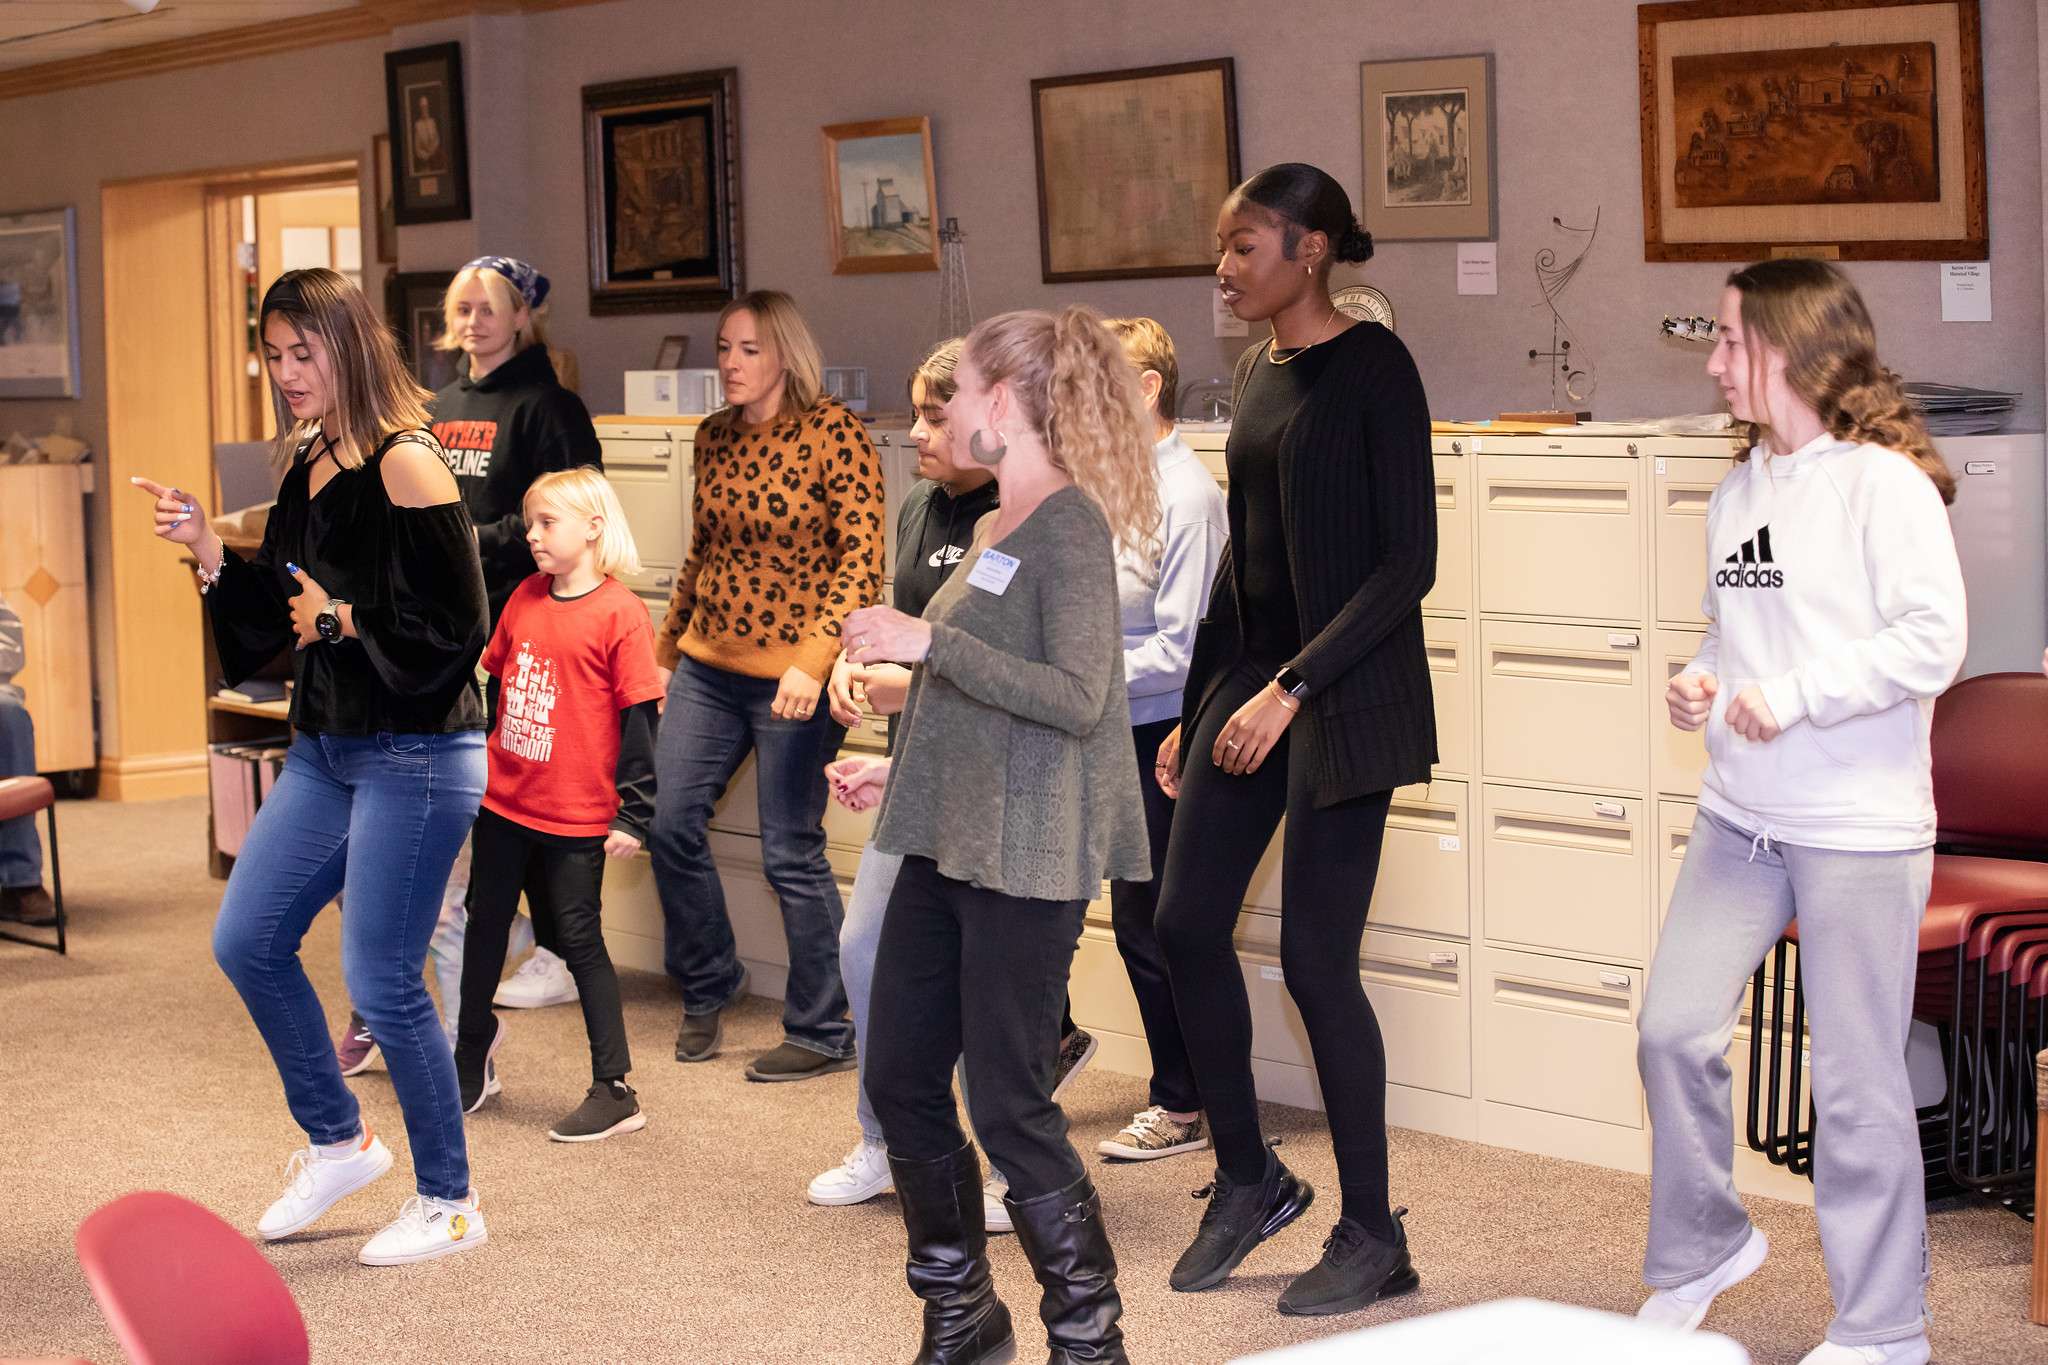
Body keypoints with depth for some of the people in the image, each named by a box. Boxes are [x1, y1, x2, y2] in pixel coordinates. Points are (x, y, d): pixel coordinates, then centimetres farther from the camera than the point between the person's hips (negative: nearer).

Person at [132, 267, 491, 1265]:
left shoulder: (406, 465, -16)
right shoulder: (308, 470, 10)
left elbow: (458, 623, -20)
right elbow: (282, 612, 14)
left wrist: (342, 621, -13)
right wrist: (207, 551, 1)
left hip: (415, 756, -9)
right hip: (325, 749, 9)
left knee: (381, 984, -4)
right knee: (245, 942, 11)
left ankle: (449, 1204, 13)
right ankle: (337, 1143, 29)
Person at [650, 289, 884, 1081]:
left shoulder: (834, 434, -12)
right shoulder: (715, 436, 8)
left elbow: (863, 560, -16)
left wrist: (815, 659, -25)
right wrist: (667, 643, 22)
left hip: (792, 677, -6)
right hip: (709, 665, 6)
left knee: (791, 853, -2)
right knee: (671, 823, 5)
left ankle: (823, 1034, 13)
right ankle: (707, 986, 28)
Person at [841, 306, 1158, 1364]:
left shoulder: (1073, 526, -14)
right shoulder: (994, 528, 14)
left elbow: (1075, 699, -23)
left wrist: (928, 643, -23)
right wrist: (899, 771, 20)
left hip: (1025, 858, -9)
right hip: (947, 842, 9)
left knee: (1009, 1107, -4)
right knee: (900, 1081, 12)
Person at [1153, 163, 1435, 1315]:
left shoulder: (1373, 367, -11)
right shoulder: (1258, 371, 12)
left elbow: (1410, 559, -16)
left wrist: (1294, 688, -21)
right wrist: (1195, 706, 18)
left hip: (1345, 692, -8)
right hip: (1248, 677, 8)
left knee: (1317, 959, -5)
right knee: (1189, 924, 4)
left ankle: (1374, 1238, 9)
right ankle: (1250, 1180, 22)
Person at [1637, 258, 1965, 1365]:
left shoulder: (1884, 482, -12)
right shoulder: (1737, 493, 12)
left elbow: (1934, 639, -19)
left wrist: (1794, 694, -21)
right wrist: (1701, 681, 3)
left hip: (1861, 828, -7)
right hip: (1738, 816, 7)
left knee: (1857, 1082, 1)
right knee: (1672, 1032, 3)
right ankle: (1701, 1248, 26)